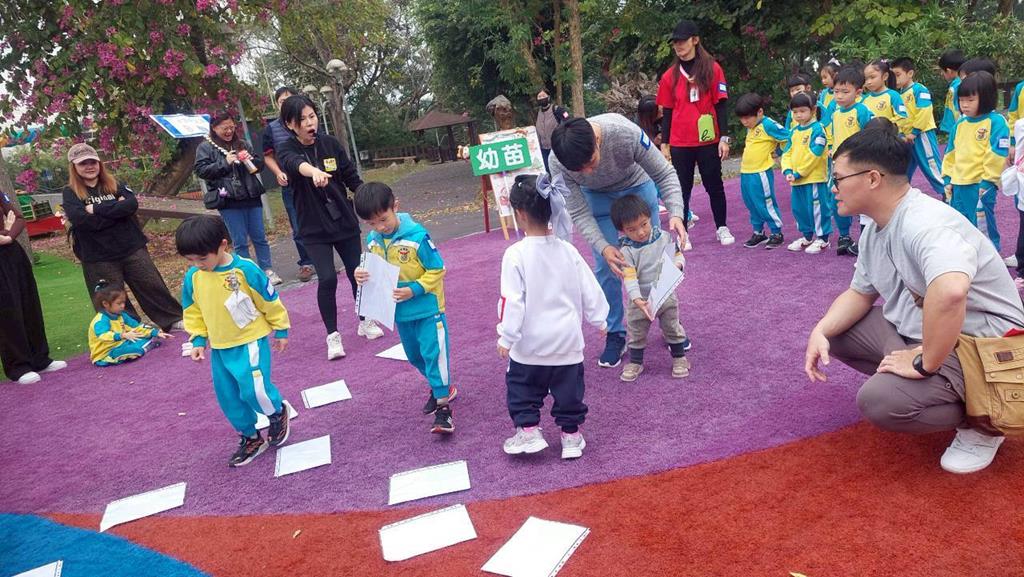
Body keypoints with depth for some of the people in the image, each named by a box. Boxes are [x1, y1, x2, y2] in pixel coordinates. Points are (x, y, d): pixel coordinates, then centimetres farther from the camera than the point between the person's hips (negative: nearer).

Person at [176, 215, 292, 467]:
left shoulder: (246, 270, -19)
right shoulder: (193, 277, -5)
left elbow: (270, 301, -8)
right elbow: (193, 311, 11)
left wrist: (281, 330, 0)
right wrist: (197, 340, 7)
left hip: (250, 342, -6)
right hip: (219, 348, 6)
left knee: (253, 390, -14)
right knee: (228, 397, 11)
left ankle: (278, 413, 18)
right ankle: (250, 438, 29)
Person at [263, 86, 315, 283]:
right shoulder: (271, 129, 2)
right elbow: (268, 156, 10)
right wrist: (278, 173, -7)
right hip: (290, 186, 1)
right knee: (298, 229, 6)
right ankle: (306, 263, 19)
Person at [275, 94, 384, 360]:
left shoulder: (330, 143, -1)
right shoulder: (286, 150, -10)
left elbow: (352, 177, 5)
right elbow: (296, 164, -35)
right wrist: (314, 171, -56)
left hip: (345, 221, 3)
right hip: (315, 229, -3)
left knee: (357, 274, 9)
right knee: (327, 278, -14)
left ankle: (365, 322, 33)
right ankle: (333, 335, 3)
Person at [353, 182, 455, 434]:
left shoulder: (417, 235, -22)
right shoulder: (372, 240, -3)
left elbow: (436, 270, -15)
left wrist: (414, 290, -25)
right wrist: (362, 276, -12)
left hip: (427, 308, -7)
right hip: (401, 312, 7)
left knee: (434, 354, -5)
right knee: (415, 356, 20)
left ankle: (443, 404, 6)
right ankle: (440, 387, 41)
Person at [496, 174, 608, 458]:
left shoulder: (516, 254, -17)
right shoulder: (568, 250, -4)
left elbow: (512, 300, -17)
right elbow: (589, 289, 3)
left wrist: (506, 337, -8)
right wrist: (599, 320, 17)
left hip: (530, 344, -3)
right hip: (567, 340, 3)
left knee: (522, 387, 18)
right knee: (569, 389, 16)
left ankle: (528, 429, 15)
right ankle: (571, 435, 24)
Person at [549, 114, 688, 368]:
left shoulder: (626, 133, -39)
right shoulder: (558, 164, -33)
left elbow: (664, 174, -26)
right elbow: (578, 213, -24)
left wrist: (676, 212, -41)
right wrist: (603, 247, -38)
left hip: (637, 187, 0)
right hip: (597, 197, 1)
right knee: (606, 267, -6)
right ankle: (615, 335, 10)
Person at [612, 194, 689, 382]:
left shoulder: (664, 237, -10)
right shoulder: (626, 250, -18)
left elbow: (678, 255, 0)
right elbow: (629, 278, -25)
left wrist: (677, 265, -24)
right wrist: (637, 299, -37)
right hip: (640, 300, -1)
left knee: (672, 327, 15)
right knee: (636, 332, 12)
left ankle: (679, 357, 34)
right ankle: (635, 362, 31)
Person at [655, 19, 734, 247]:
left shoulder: (712, 69, -1)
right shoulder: (669, 76, 5)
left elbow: (721, 105, -2)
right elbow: (667, 112, 9)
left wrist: (724, 138, -7)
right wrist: (664, 144, 6)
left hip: (708, 140, -1)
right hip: (680, 143, 2)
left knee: (714, 185, 9)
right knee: (682, 189, 5)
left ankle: (722, 228, 22)